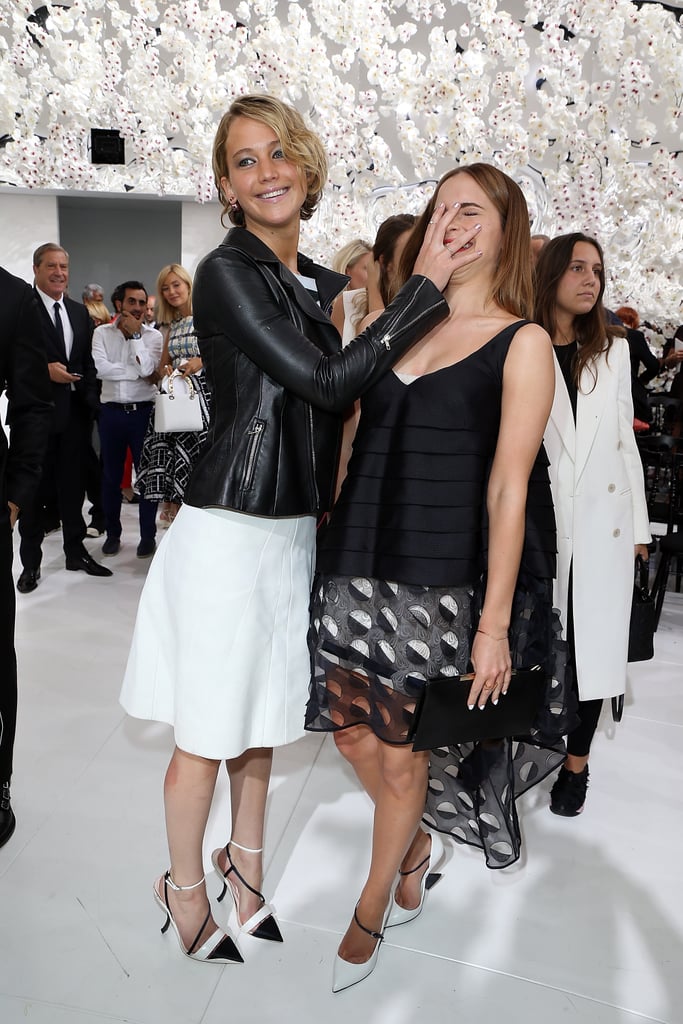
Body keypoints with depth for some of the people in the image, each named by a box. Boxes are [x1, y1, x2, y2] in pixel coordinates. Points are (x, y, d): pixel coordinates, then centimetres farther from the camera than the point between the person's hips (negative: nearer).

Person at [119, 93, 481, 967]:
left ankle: (245, 861, 41)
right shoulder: (227, 273, -11)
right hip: (229, 528, -7)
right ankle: (184, 891, 31)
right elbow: (326, 383, -20)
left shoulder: (323, 285, 11)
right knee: (208, 730, 7)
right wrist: (426, 285, -15)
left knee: (264, 709, 19)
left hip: (296, 528, 7)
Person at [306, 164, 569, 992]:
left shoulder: (522, 343, -4)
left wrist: (495, 621, -11)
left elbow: (508, 489, -9)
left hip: (438, 582, -4)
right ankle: (416, 850, 45)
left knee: (402, 756, 8)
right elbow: (354, 446, 12)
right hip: (355, 567, 5)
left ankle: (371, 911, 36)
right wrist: (334, 547, 7)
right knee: (353, 733, 14)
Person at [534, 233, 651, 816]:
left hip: (603, 522, 4)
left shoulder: (614, 349, 11)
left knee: (595, 642, 8)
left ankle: (577, 763, 23)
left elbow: (625, 439, 12)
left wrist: (638, 524, 10)